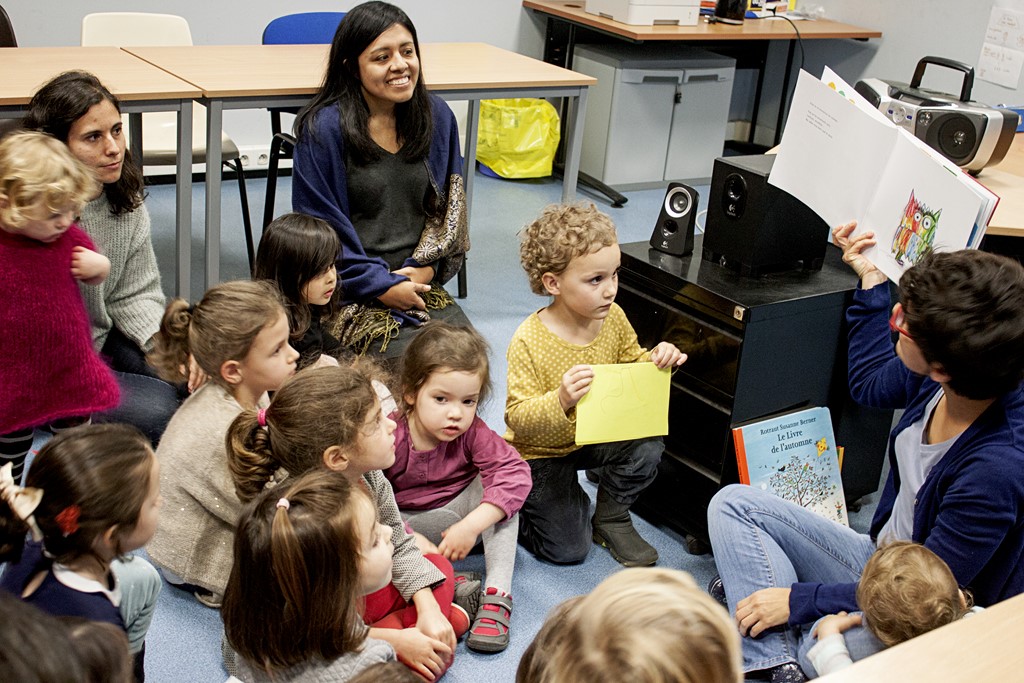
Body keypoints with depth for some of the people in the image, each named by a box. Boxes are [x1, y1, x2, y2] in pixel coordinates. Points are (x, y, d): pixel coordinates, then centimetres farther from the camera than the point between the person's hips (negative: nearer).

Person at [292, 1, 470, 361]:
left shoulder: (437, 116, 7)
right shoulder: (324, 128, -10)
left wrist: (425, 267, -4)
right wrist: (382, 285, -13)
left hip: (420, 280, 5)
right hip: (352, 291, -5)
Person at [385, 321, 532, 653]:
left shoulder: (472, 433, -18)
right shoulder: (390, 438, -24)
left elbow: (515, 472, -29)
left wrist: (471, 526, -38)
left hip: (462, 513, 2)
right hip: (409, 525, -1)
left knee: (494, 482, -25)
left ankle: (497, 594, -29)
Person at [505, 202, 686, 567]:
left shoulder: (613, 318, -10)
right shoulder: (528, 341, -27)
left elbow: (632, 367, 7)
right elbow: (518, 420, -26)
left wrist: (656, 360, -16)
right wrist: (560, 401, -45)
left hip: (597, 435, 5)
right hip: (541, 452, -5)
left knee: (648, 447, -23)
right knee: (567, 548, -8)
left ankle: (612, 517, 5)